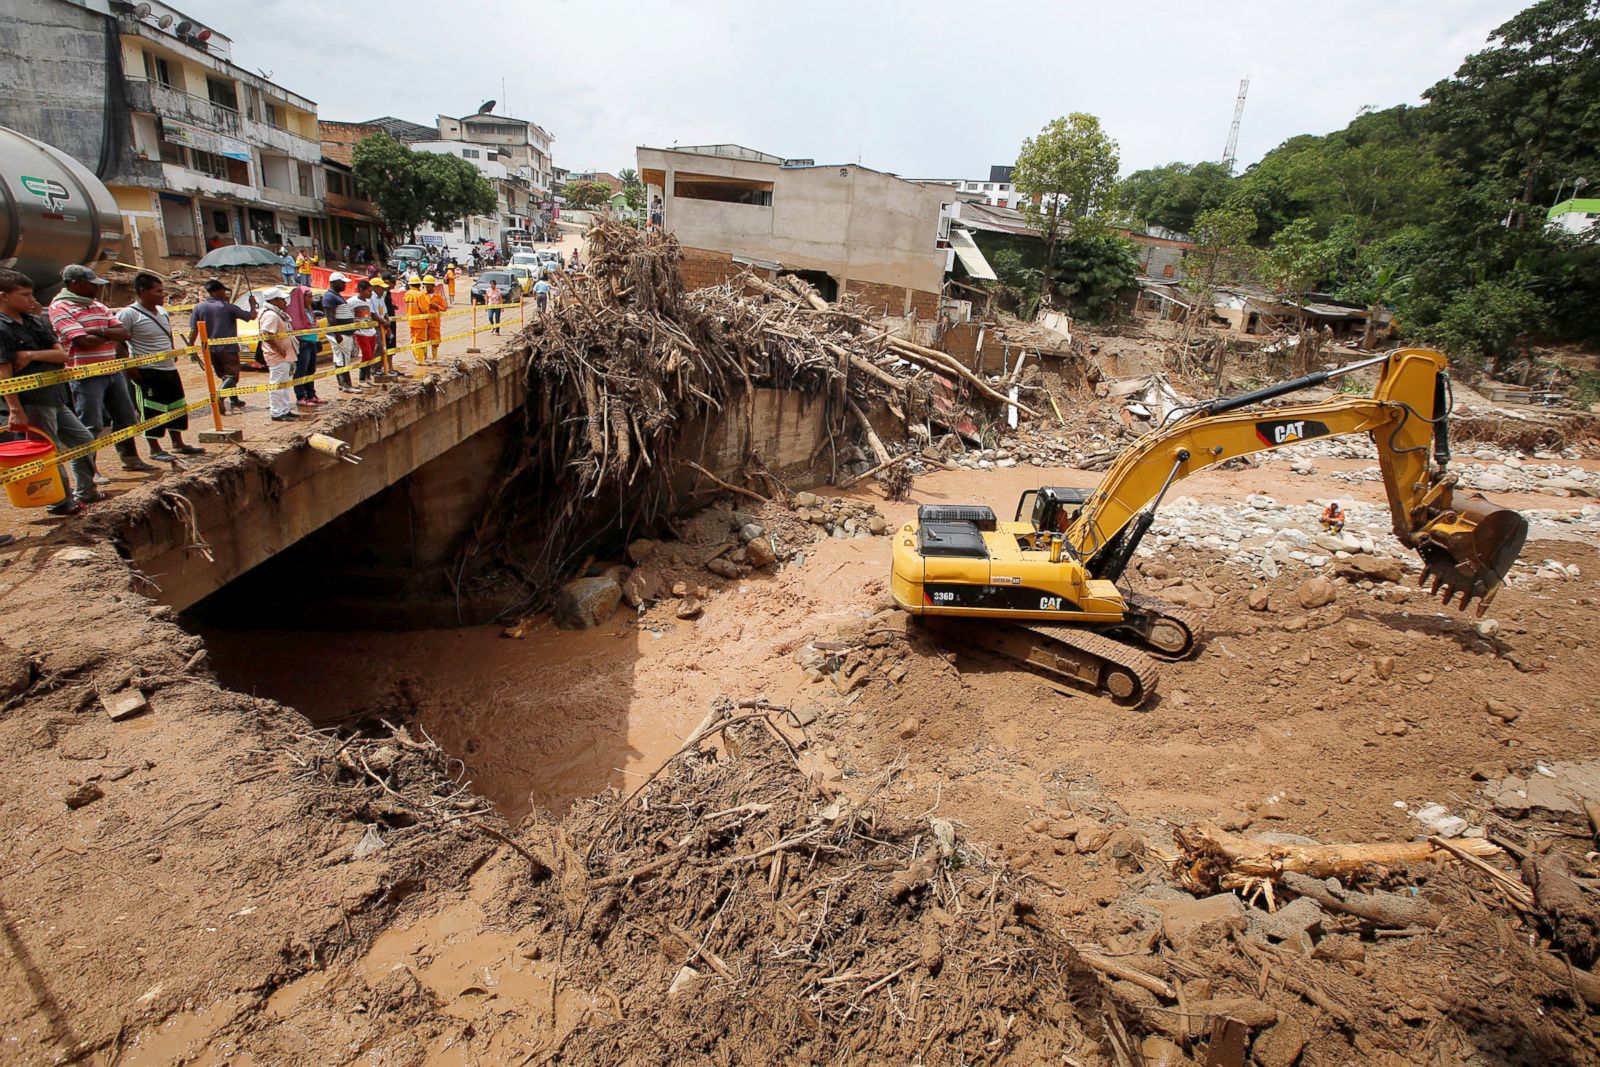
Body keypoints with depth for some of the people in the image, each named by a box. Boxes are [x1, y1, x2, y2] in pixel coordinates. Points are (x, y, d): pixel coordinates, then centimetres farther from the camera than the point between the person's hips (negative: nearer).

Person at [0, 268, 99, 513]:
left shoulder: (34, 321, 9)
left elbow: (62, 355, 3)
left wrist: (32, 355, -15)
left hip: (55, 396, 8)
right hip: (32, 402, -8)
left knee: (84, 440, 18)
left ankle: (85, 492, 30)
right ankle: (61, 502, 12)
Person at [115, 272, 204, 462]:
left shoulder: (162, 311, 11)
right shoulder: (129, 314, -14)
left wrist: (173, 353, 15)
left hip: (170, 369, 8)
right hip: (148, 373, -8)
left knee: (177, 407, 15)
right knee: (153, 411, -2)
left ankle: (178, 444, 28)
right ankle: (155, 450, 9)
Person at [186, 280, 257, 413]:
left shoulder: (199, 307, 1)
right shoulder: (228, 307, -10)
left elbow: (193, 330, -2)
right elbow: (251, 316, -4)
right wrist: (253, 305, 15)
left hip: (211, 350, 5)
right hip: (228, 348, -5)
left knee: (224, 376, 19)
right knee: (231, 376, -5)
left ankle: (234, 401, 28)